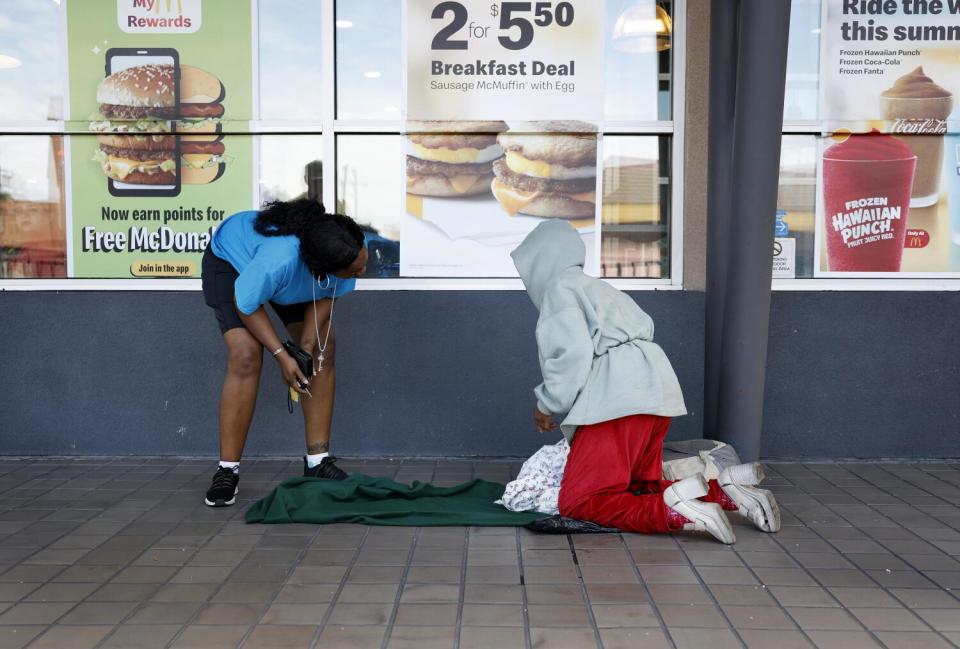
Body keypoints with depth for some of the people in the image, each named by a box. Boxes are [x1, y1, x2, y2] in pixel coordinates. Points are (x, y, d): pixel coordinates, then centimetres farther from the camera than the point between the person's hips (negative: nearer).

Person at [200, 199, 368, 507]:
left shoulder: (350, 248, -31)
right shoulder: (278, 260, -46)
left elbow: (328, 294, -12)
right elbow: (246, 305, -27)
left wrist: (308, 341, -23)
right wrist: (281, 355, -29)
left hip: (298, 281, 5)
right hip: (231, 262, -5)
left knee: (324, 350, -8)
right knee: (246, 355, -22)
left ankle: (318, 460, 0)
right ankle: (227, 470, -12)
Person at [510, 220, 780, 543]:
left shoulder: (558, 287, 2)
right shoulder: (593, 286, 29)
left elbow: (573, 352, -13)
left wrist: (547, 404, 0)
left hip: (619, 401, -10)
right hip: (654, 393, 10)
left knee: (577, 503, -10)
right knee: (639, 491, 17)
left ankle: (674, 512, -29)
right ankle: (722, 491, -1)